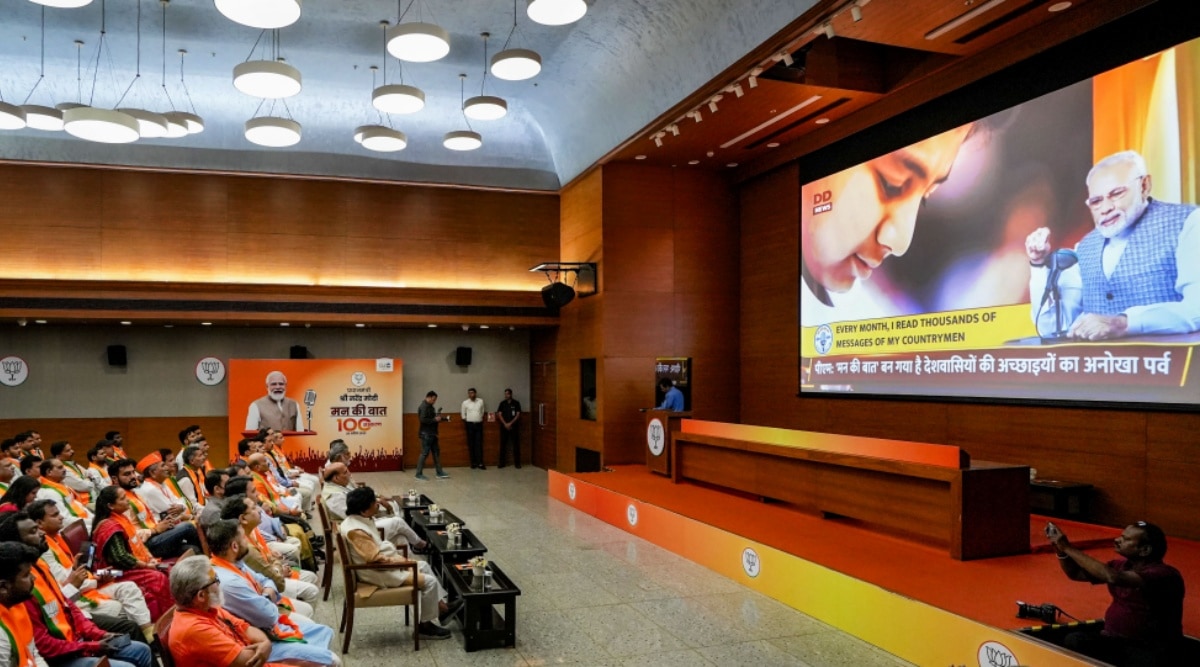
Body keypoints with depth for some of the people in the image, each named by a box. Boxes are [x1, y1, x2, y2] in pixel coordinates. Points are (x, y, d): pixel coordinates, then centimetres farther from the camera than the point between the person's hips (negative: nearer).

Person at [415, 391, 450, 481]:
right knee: (424, 453, -4)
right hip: (426, 434, -10)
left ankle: (440, 473, 17)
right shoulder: (423, 407, -16)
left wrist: (445, 418, 12)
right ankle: (419, 474, 5)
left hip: (432, 434, 10)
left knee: (436, 452, 11)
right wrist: (435, 419, -19)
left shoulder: (429, 406, 14)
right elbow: (423, 420, -26)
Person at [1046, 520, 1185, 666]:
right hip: (1114, 640, 6)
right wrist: (1061, 549, -3)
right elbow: (1076, 574, 16)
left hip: (1149, 649, -6)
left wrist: (1068, 548, -25)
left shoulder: (1165, 574, -16)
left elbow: (1113, 578, -31)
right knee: (1074, 640, -22)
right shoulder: (1120, 565, 7)